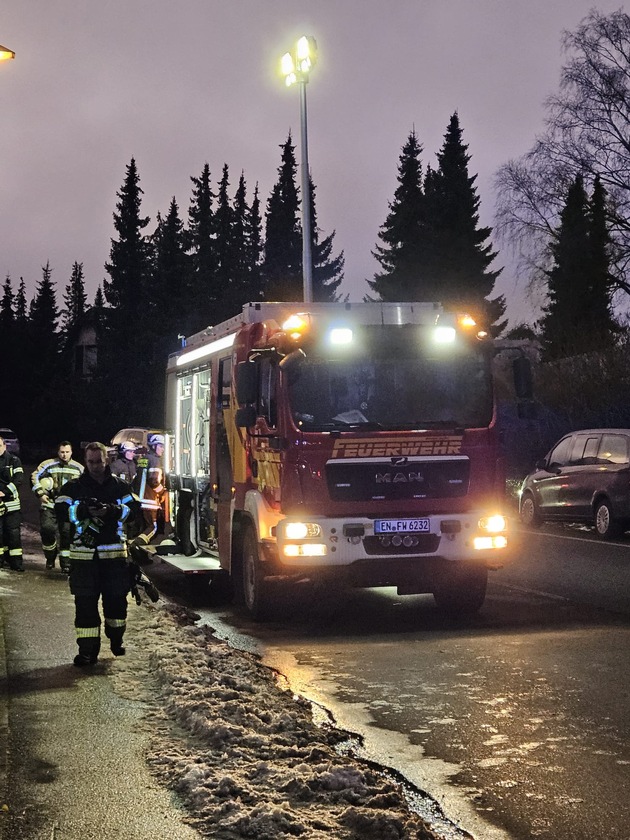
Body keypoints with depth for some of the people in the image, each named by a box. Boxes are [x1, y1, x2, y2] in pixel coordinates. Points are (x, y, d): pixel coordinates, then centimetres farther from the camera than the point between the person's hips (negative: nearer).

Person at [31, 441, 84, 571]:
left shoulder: (78, 468, 7)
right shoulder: (48, 465, -2)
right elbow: (35, 477, 0)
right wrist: (40, 493, -7)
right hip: (50, 505, -1)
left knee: (67, 533, -3)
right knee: (47, 530, -12)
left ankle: (65, 563, 7)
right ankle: (50, 558, 11)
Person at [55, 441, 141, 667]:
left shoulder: (120, 486, 9)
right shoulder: (74, 487, 6)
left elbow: (134, 509, -3)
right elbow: (61, 510, -6)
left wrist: (112, 511, -21)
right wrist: (83, 510, -24)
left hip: (114, 553, 1)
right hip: (84, 553, -1)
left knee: (117, 598, 9)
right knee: (85, 602, -3)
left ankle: (116, 639, 32)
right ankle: (88, 650, 2)